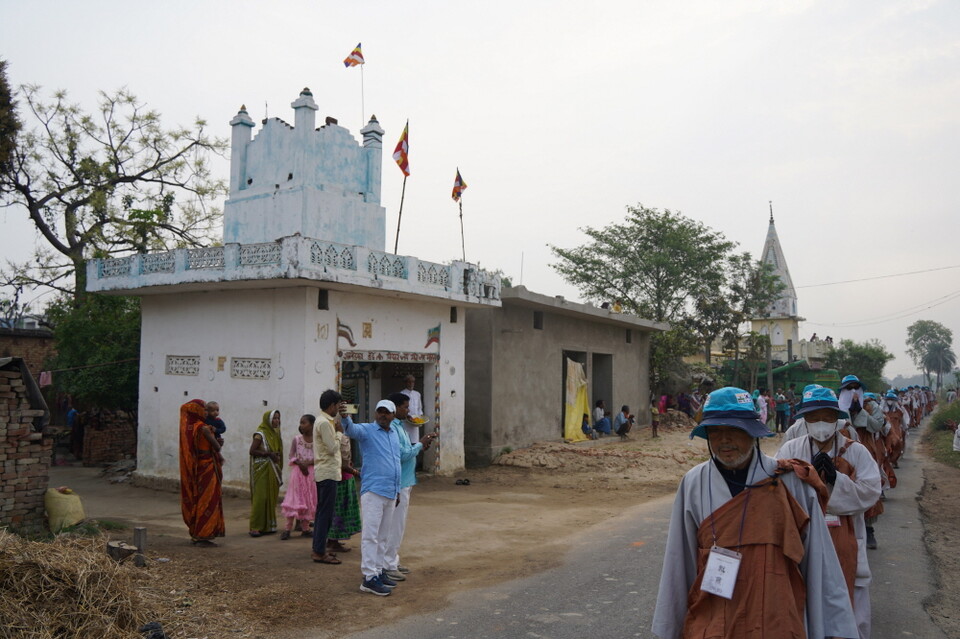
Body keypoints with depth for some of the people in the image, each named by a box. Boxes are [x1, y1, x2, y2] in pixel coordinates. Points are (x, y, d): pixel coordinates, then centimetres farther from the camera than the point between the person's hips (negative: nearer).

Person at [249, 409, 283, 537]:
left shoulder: (275, 433, 13)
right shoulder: (260, 434, -9)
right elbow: (252, 451, -14)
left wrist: (275, 456, 5)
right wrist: (268, 454, -19)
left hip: (272, 470, 7)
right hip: (261, 470, -7)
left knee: (271, 497, 7)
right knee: (260, 497, -9)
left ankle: (267, 525, 14)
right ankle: (255, 527, -4)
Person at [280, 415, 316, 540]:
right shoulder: (297, 439, 2)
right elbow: (292, 456, -1)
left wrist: (308, 463, -19)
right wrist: (300, 464, -18)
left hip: (312, 472, 1)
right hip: (298, 472, -1)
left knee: (309, 500, 5)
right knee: (295, 498, -4)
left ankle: (305, 528, 14)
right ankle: (288, 528, -1)